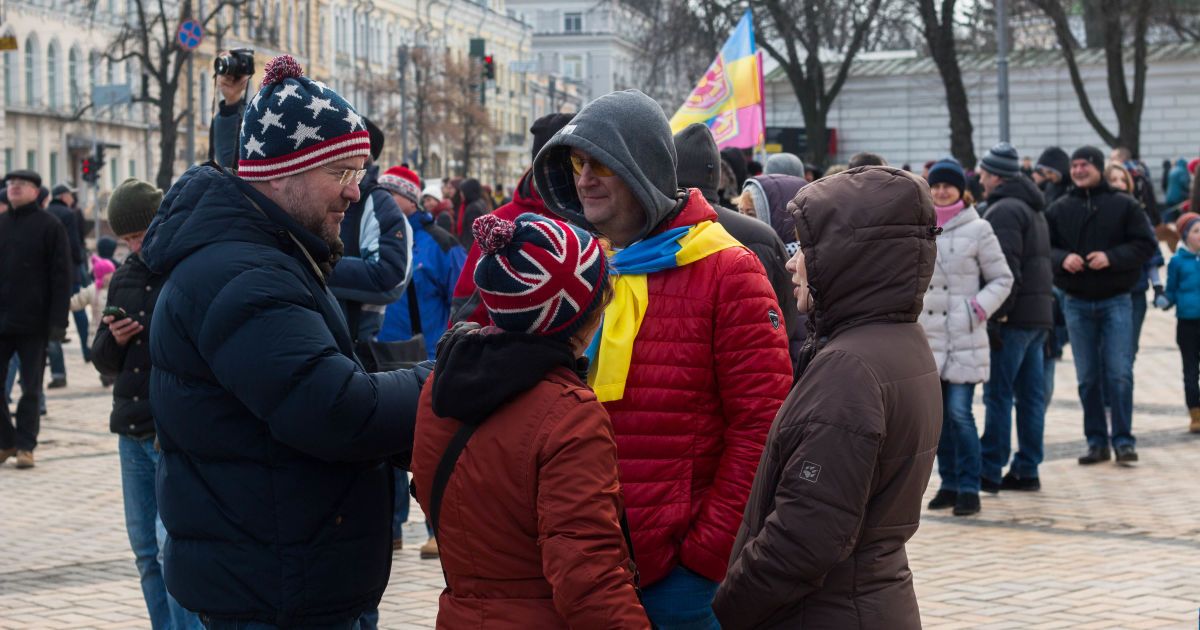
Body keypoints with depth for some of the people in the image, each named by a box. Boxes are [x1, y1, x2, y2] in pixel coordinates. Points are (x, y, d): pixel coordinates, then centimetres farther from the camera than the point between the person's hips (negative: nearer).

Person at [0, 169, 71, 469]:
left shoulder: (50, 226, -3)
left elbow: (61, 276, -6)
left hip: (34, 323, -4)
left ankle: (25, 446, 13)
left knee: (31, 389, 4)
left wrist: (57, 321, -13)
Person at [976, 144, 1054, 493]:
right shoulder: (1032, 209, 21)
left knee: (998, 394, -6)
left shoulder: (1004, 210, -11)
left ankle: (990, 471, -4)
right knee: (1031, 396, 8)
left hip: (1014, 316, -10)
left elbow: (1006, 268, -19)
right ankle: (1027, 470, 11)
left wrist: (998, 315, -19)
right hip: (1040, 313, 10)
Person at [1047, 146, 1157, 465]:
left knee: (1119, 373, -5)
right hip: (1076, 303, 2)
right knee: (1087, 377, 6)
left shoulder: (1124, 205, -1)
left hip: (1116, 301, -2)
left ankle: (1123, 440, 3)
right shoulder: (1059, 209, 5)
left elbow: (1145, 245, -4)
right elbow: (1043, 247, 4)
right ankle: (1096, 441, 13)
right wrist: (1062, 258, -16)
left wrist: (1112, 257, -18)